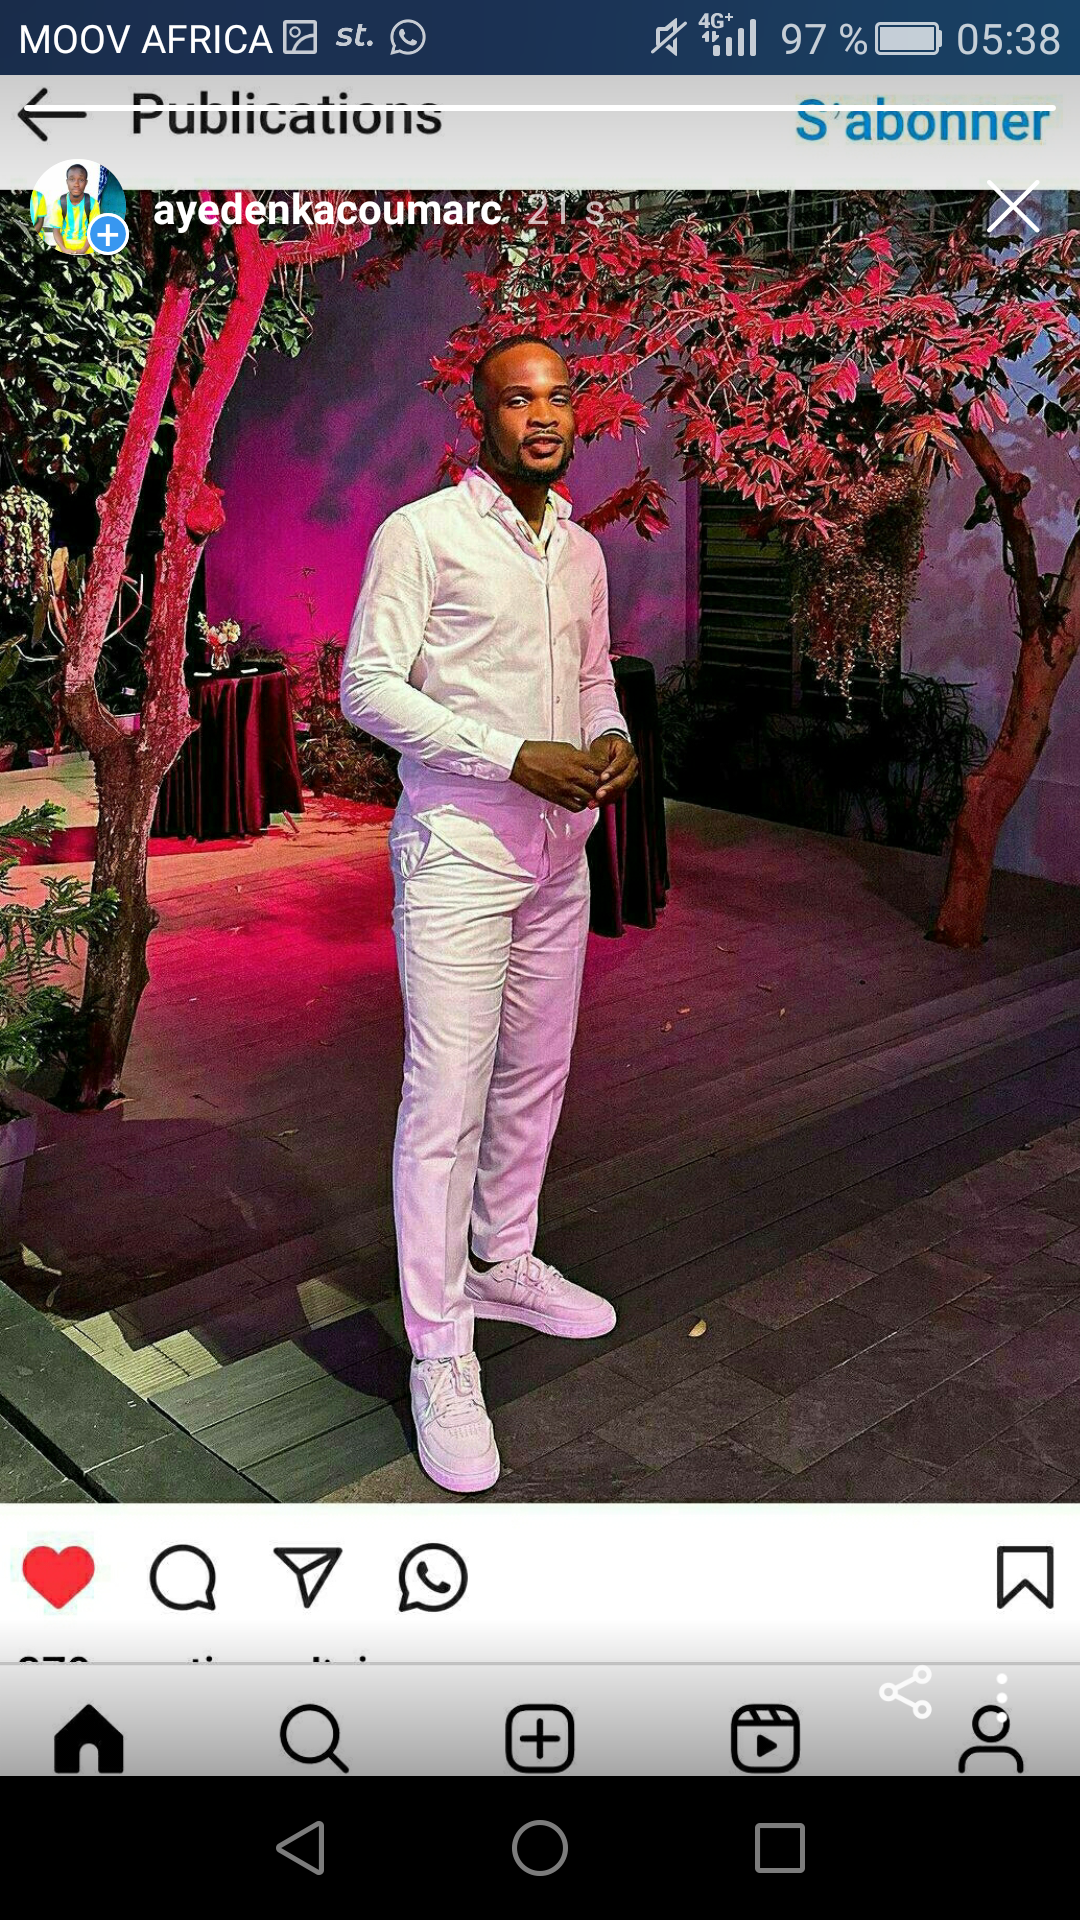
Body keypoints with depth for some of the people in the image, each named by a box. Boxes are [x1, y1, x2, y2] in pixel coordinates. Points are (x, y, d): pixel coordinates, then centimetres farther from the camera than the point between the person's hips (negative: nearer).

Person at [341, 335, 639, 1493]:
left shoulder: (582, 551, 14)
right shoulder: (421, 533, -7)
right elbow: (368, 688, -12)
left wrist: (613, 738, 0)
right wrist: (517, 760, -20)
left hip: (560, 847, 7)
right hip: (458, 847, -7)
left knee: (536, 1074, 16)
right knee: (446, 1100, -7)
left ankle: (504, 1264, 34)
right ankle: (440, 1354, 1)